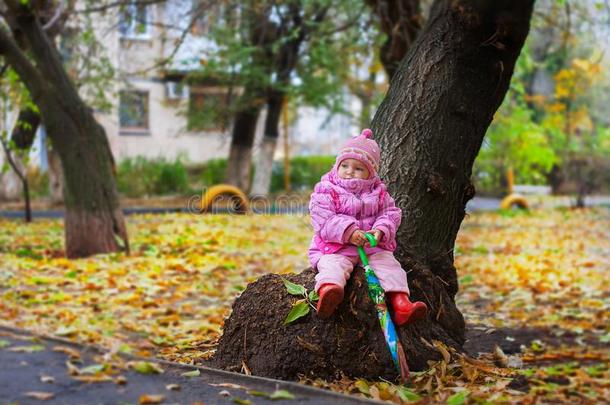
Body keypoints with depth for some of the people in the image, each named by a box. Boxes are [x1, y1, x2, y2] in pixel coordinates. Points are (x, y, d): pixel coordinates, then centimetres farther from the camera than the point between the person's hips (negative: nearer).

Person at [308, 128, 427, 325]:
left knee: (388, 264, -18)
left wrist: (380, 231, -16)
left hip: (373, 246, 4)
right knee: (333, 265, -32)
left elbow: (391, 213, 6)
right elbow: (323, 220, -12)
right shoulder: (326, 191, 0)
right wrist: (349, 232, -25)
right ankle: (327, 291, -63)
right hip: (335, 247, -4)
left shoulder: (378, 192, 12)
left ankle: (401, 303, -27)